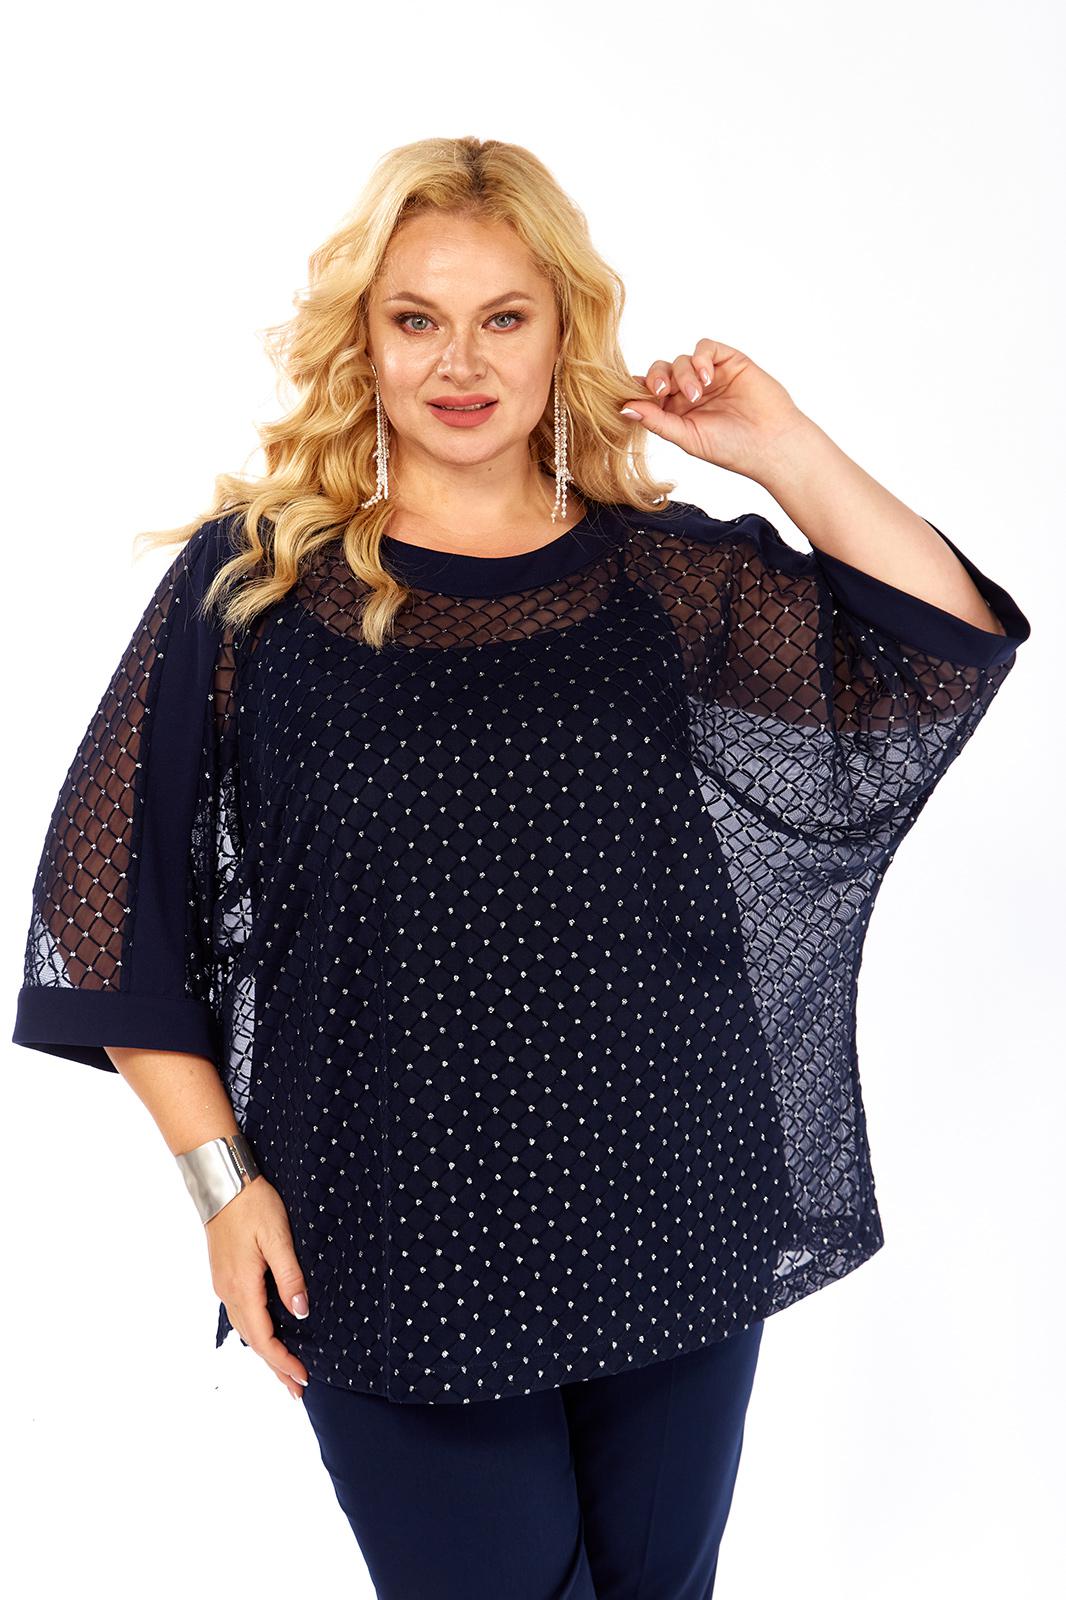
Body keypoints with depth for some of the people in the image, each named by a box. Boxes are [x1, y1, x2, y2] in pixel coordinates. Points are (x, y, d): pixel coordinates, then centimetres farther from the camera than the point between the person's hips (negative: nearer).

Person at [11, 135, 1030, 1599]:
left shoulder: (666, 574, 2)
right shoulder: (256, 583, -4)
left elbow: (950, 650, -5)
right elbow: (118, 902, -2)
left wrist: (785, 450, -11)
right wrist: (222, 1176, -7)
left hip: (674, 1217, 3)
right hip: (395, 1245, -2)